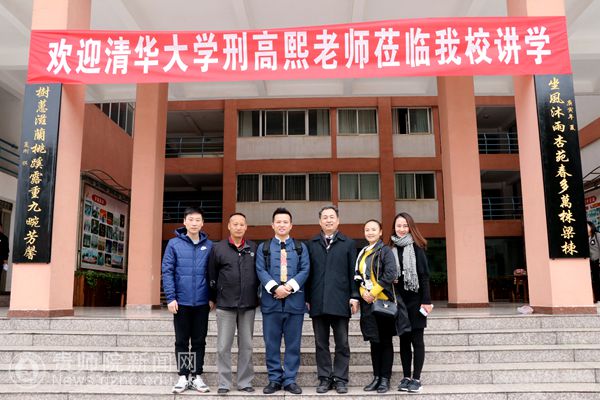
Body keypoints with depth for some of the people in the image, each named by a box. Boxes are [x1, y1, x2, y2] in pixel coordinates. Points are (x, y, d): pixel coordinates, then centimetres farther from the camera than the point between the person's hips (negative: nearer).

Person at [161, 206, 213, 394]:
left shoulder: (209, 245, 3)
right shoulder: (174, 243, -1)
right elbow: (167, 271, -3)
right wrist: (171, 298, -10)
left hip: (202, 302, 1)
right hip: (181, 301, -1)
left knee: (199, 341, 9)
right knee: (181, 341, 9)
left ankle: (196, 376, 21)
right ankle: (183, 376, 20)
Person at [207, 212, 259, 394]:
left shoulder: (254, 249, 5)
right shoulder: (218, 248, 1)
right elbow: (212, 276, 4)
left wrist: (257, 297, 8)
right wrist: (214, 298, 6)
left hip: (248, 305, 2)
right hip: (225, 304, -1)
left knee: (246, 345, 8)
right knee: (224, 346, 3)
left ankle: (245, 382, 18)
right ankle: (224, 383, 13)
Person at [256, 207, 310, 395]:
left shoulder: (301, 247, 11)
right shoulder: (263, 248, 10)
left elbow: (305, 270, 0)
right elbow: (261, 271, -1)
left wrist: (290, 287, -14)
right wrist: (275, 288, -16)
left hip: (295, 300, 0)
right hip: (271, 300, 0)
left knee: (293, 343, 4)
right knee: (271, 343, 5)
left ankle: (290, 380, 14)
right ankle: (274, 379, 16)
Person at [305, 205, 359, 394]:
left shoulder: (348, 243, 8)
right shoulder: (311, 244, 10)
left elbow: (353, 272, 4)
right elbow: (307, 272, 8)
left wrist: (354, 296, -3)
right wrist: (307, 298, 3)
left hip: (340, 301, -1)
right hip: (318, 301, 1)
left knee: (342, 343, 4)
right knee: (321, 343, 7)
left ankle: (340, 379, 14)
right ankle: (324, 378, 17)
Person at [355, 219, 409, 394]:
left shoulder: (385, 250, -4)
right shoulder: (362, 253, 14)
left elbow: (390, 274, -14)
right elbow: (357, 275, 13)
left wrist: (374, 292, -15)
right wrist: (363, 292, -4)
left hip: (383, 301, -5)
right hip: (367, 301, 5)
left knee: (385, 341, 2)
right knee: (374, 341, 10)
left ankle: (385, 379, 9)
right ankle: (376, 377, 18)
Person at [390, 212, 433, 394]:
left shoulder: (416, 247, -3)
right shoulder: (391, 249, 6)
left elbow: (424, 275, -6)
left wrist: (426, 301, -11)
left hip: (415, 300, -3)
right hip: (398, 301, 3)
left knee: (416, 339, 1)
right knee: (404, 339, 8)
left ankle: (416, 379, 7)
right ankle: (406, 377, 15)